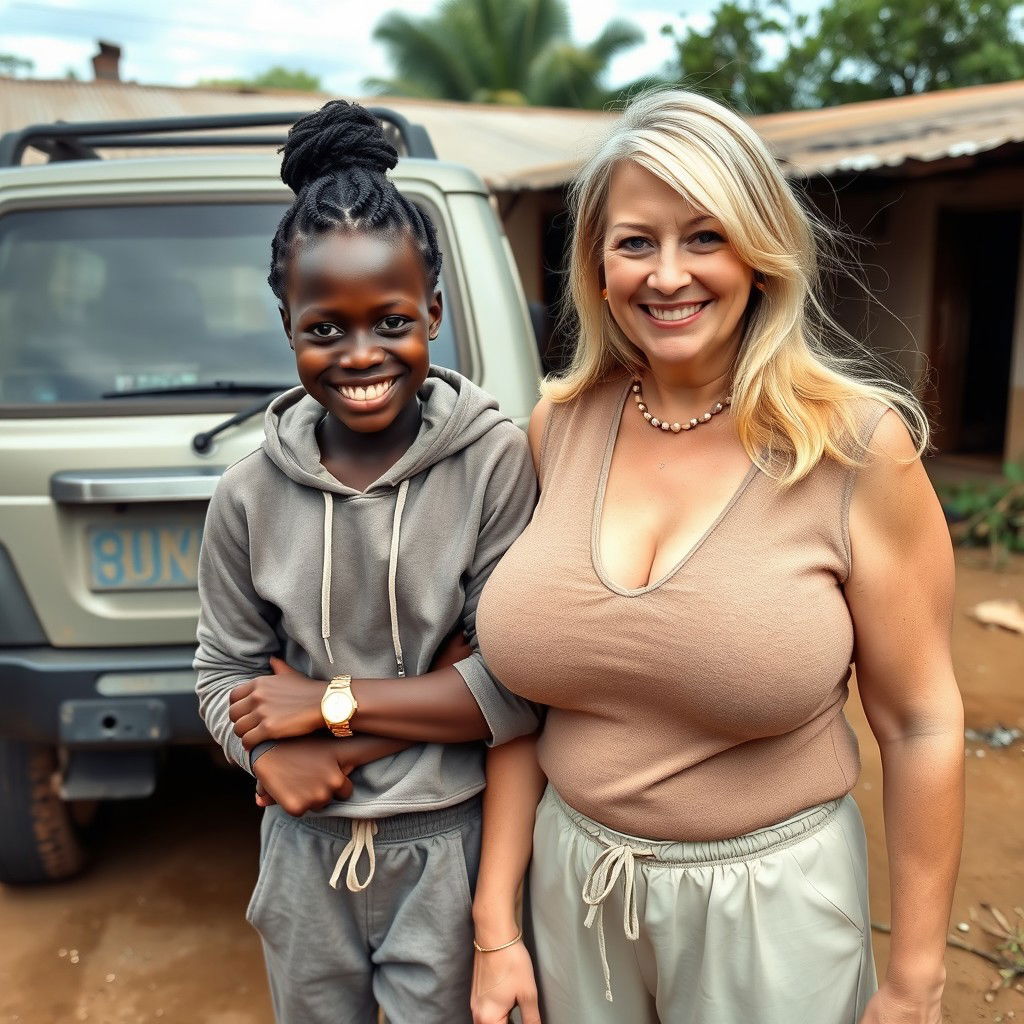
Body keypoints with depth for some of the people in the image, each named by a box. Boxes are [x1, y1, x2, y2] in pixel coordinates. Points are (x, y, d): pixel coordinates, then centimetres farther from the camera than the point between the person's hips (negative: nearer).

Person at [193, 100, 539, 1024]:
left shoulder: (496, 462, -17)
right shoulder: (251, 496, -6)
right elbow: (224, 670, 3)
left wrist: (331, 702, -17)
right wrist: (272, 751, -18)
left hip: (448, 851, -3)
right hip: (305, 851, 4)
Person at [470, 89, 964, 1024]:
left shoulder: (857, 446, -14)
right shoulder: (560, 428, -5)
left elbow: (922, 726, -8)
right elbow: (526, 685, 0)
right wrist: (495, 919, 1)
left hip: (771, 901, -2)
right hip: (571, 881, 3)